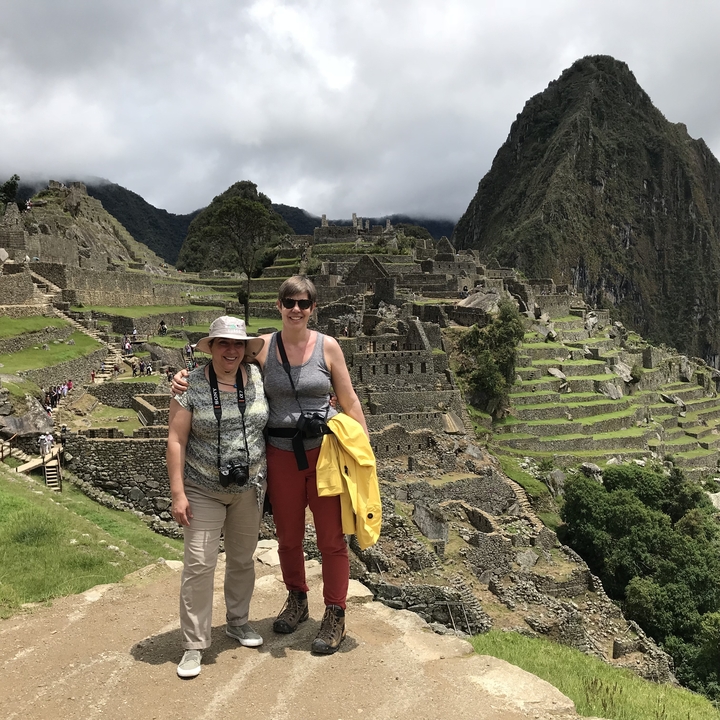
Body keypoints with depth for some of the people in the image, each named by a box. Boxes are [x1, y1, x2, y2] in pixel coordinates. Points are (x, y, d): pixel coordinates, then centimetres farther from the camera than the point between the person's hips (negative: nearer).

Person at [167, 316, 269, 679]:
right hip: (204, 490, -3)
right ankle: (194, 645, 11)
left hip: (249, 488, 4)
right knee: (199, 564, -4)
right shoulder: (192, 385, -11)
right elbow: (176, 440, -11)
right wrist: (178, 492, -14)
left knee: (242, 559, 16)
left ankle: (238, 622, 37)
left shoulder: (256, 377, -2)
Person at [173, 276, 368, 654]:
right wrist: (184, 376, -10)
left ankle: (335, 616, 24)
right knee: (288, 537, 16)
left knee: (331, 538, 6)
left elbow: (349, 402, 3)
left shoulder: (327, 346, -2)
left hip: (325, 452, -1)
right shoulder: (262, 347, -1)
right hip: (281, 456, 2)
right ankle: (296, 601, 41)